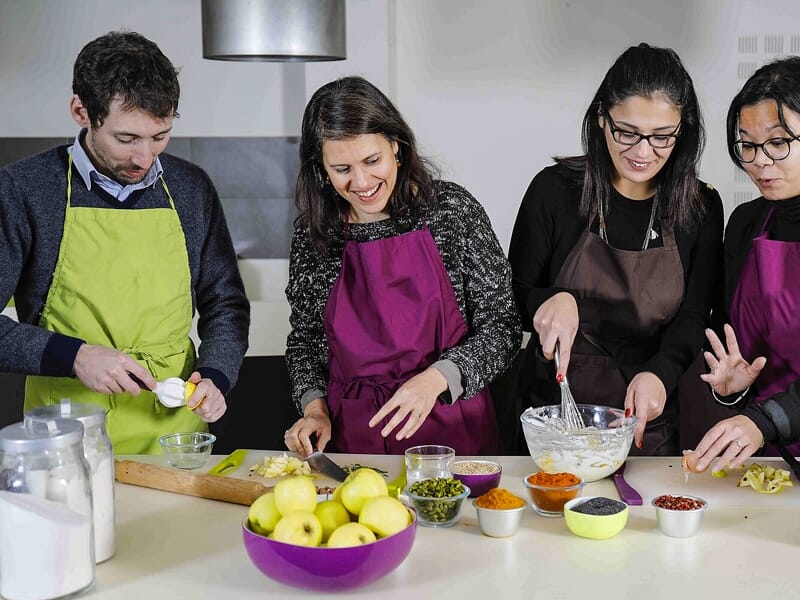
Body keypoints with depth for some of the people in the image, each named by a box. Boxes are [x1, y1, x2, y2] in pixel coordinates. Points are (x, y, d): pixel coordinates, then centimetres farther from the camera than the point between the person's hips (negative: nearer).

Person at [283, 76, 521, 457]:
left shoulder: (452, 210, -5)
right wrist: (314, 407, -1)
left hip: (450, 432, -2)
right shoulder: (311, 233, 2)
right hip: (352, 435, 2)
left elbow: (501, 328, -3)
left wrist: (436, 378, -18)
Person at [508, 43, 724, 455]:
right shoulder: (554, 189, -5)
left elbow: (693, 318, -3)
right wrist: (551, 300, -23)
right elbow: (512, 298, 0)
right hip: (553, 406, -1)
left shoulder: (701, 208, 0)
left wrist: (659, 374, -22)